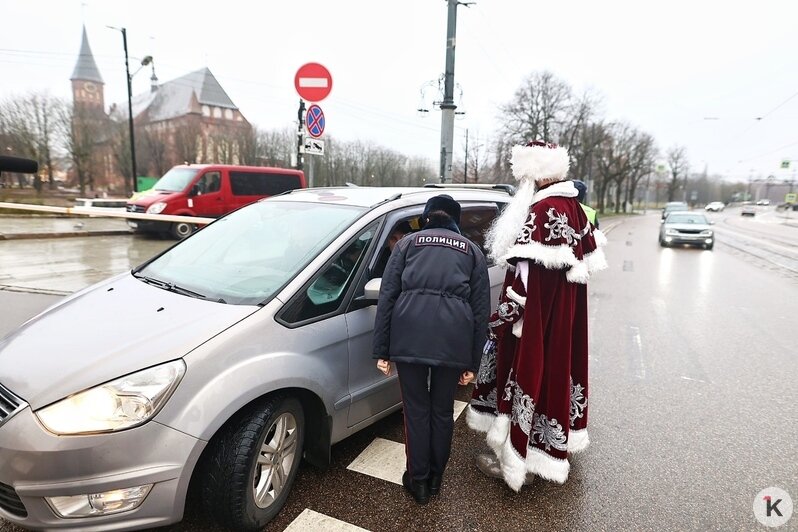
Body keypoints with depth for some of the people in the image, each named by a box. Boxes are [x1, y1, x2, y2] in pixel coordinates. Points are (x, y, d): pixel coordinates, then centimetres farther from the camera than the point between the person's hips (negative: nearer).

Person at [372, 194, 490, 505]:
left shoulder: (407, 243, 18)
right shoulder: (472, 250, 21)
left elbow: (387, 297, 8)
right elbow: (481, 309, 14)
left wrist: (381, 351, 10)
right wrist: (473, 362, 16)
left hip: (409, 334, -1)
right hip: (454, 337, 1)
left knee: (416, 410, 15)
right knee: (442, 411, 19)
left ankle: (418, 481, 30)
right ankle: (435, 478, 37)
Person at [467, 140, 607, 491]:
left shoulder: (542, 210, -22)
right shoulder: (572, 206, 7)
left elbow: (526, 274, -25)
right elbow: (587, 257, 13)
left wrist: (502, 318, -17)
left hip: (537, 315, -10)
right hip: (565, 316, 10)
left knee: (526, 377, 2)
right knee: (554, 369, 21)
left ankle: (517, 459, 18)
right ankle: (552, 446, 41)